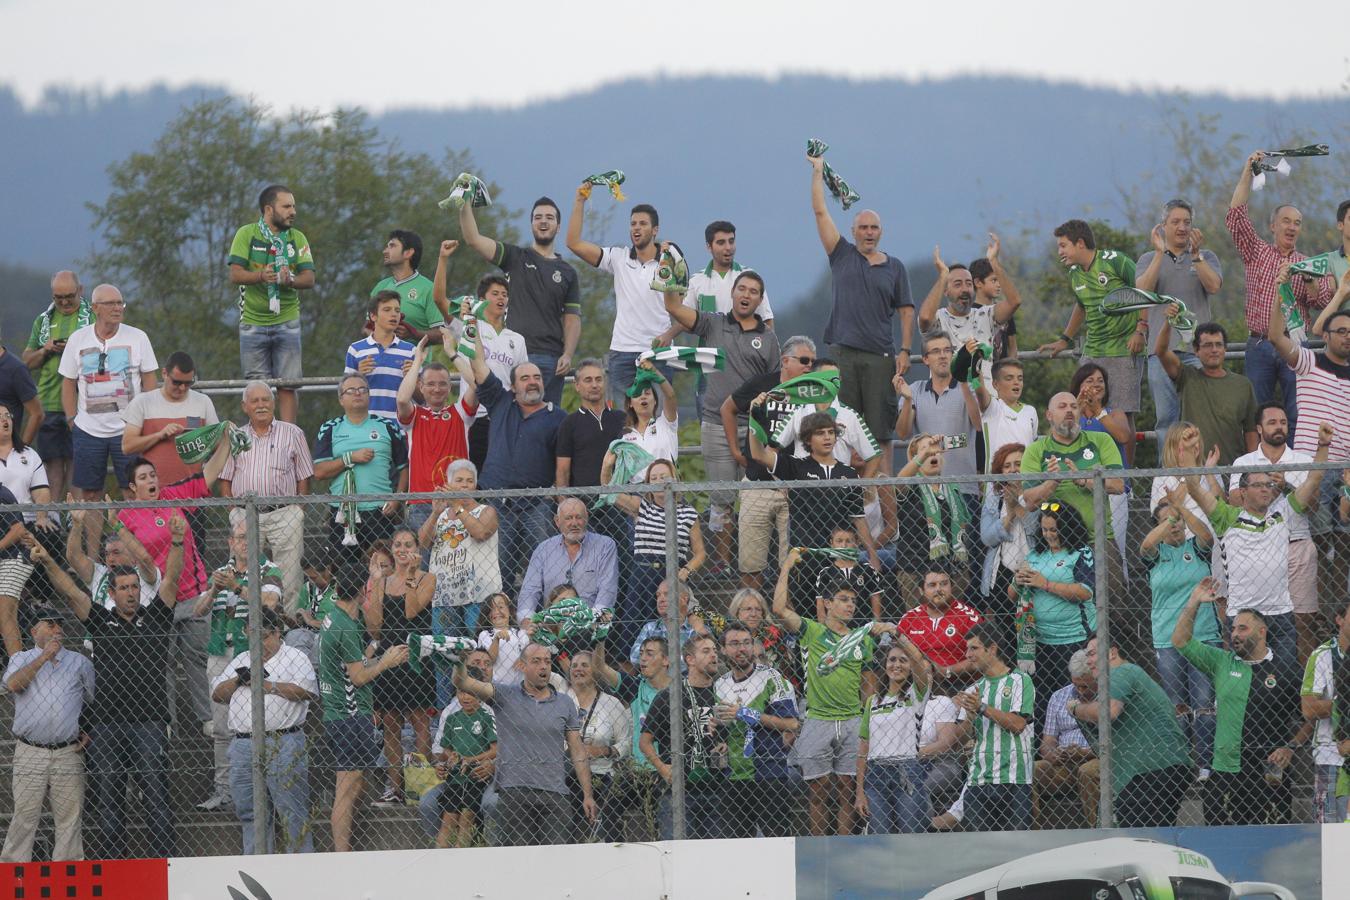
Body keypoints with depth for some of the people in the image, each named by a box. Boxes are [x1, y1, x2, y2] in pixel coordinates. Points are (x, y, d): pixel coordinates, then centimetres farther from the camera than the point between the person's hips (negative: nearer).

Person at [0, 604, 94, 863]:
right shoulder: (22, 659, 10)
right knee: (24, 816, -5)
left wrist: (88, 733, 11)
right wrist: (44, 657, -14)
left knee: (69, 818, 0)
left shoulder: (80, 662, 16)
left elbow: (93, 701, 23)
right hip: (29, 754, -2)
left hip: (68, 753, 2)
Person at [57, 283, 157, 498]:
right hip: (88, 430, 1)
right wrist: (72, 420, 2)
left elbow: (149, 381, 5)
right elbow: (68, 383, 10)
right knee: (89, 493, 4)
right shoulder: (77, 340, 4)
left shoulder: (137, 338, 1)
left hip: (128, 429, -1)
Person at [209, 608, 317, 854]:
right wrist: (239, 681, -1)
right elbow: (217, 693, 18)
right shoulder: (242, 661, 23)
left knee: (291, 810, -8)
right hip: (243, 745, 6)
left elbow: (305, 690, -11)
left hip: (283, 743, -6)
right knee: (248, 811, 7)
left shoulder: (295, 658, 5)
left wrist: (266, 685, -8)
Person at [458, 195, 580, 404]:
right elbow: (473, 239, -1)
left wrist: (568, 355, -5)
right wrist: (465, 204, -13)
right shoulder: (515, 257, 10)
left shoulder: (566, 272, 16)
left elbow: (572, 319, 11)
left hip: (551, 360, 2)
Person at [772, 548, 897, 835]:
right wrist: (787, 566, -3)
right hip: (818, 722, -3)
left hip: (852, 722, 3)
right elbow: (780, 609, -9)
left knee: (846, 793, 3)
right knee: (819, 794, 0)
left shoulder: (862, 639, 15)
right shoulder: (812, 631, 4)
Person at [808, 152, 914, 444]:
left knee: (879, 428, -2)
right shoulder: (842, 256, 10)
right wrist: (817, 170, 8)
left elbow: (906, 311, 10)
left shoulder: (895, 267, 12)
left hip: (881, 355, 0)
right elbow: (820, 212, 8)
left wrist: (905, 351, 0)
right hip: (842, 354, 0)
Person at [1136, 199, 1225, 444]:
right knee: (1166, 416, -1)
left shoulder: (1206, 257, 13)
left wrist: (1196, 255, -15)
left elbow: (1214, 286, -6)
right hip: (1161, 347, 1)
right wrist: (1160, 253, -11)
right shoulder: (1149, 260, 14)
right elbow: (1143, 290, -5)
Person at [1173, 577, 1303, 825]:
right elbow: (1181, 642, 10)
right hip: (1226, 773, 3)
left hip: (1269, 774, -3)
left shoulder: (1285, 669, 4)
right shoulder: (1221, 663, 11)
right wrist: (1193, 603, 3)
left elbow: (1304, 717, 8)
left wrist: (1290, 748, -5)